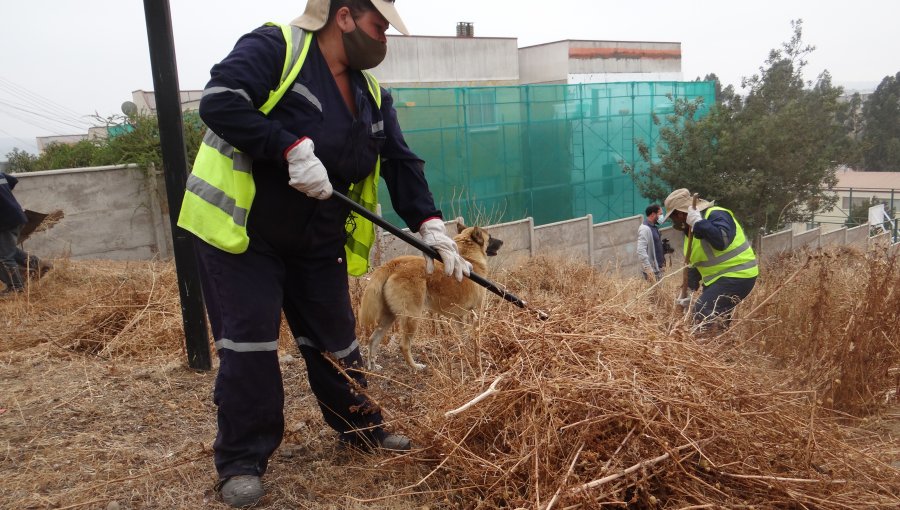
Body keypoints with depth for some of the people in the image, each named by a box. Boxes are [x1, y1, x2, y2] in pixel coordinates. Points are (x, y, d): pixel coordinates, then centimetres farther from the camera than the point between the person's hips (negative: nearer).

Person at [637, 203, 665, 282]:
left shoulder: (654, 227, 11)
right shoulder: (645, 229, -19)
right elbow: (641, 251, -27)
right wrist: (648, 270, -30)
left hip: (657, 268, 9)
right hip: (652, 270, -9)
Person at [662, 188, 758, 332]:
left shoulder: (716, 215, -17)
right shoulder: (692, 230, 13)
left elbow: (722, 240, -38)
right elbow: (694, 266, 18)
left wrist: (699, 222, -34)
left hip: (736, 276, -10)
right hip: (717, 278, 10)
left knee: (703, 314, -21)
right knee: (716, 318, 11)